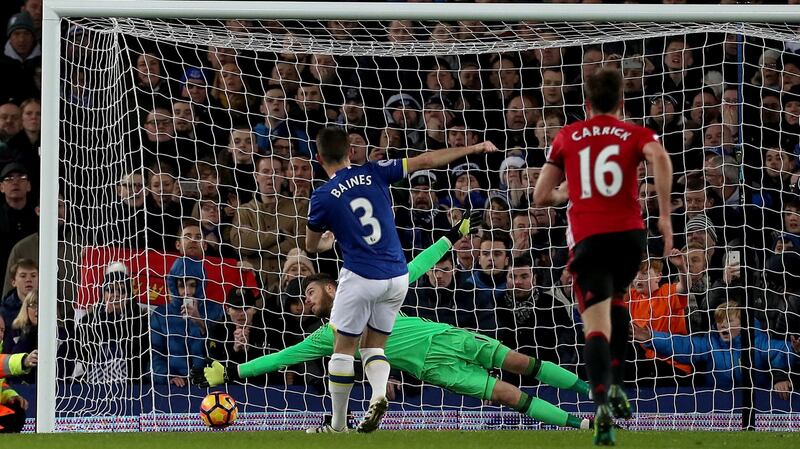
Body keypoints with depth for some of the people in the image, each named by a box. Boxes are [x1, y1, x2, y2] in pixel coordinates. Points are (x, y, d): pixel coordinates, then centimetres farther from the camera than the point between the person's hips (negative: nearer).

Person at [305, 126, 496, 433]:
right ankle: (379, 394, -14)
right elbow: (426, 161, 4)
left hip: (361, 278, -4)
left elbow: (312, 246, 12)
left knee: (344, 348, 10)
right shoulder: (374, 173, 0)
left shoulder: (322, 198, -5)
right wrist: (474, 149, 13)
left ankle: (338, 425, 10)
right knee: (373, 347, 15)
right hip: (398, 277, 4)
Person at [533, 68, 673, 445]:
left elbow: (541, 197, 14)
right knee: (616, 301, 30)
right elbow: (660, 158, -14)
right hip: (629, 233, 1)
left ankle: (603, 405, -30)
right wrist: (665, 215, -11)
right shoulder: (636, 135, 10)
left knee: (597, 327, -8)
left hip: (587, 239, -1)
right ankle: (615, 385, 20)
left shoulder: (567, 137, 14)